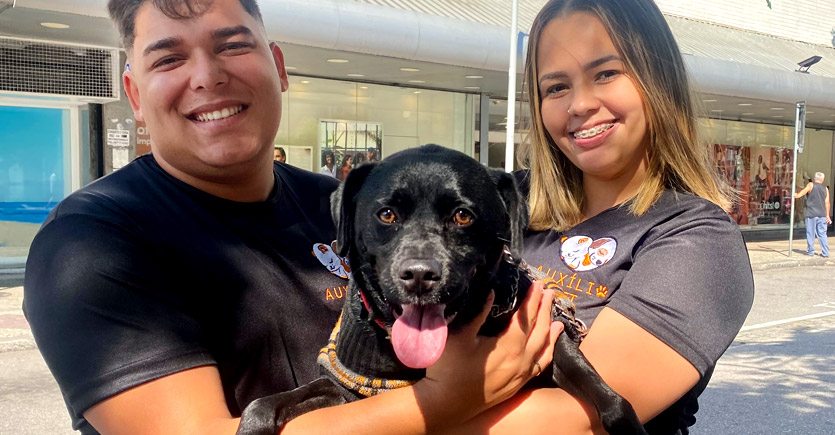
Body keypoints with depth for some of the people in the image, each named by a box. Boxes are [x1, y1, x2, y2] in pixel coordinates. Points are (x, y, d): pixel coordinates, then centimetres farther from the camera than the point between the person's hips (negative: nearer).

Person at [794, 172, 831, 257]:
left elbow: (800, 194, -12)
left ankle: (810, 251, 8)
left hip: (811, 214, -3)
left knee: (810, 234, 4)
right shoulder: (825, 189, 7)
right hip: (822, 215, 3)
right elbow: (827, 203, 6)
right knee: (822, 234, 7)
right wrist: (827, 216, 9)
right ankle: (825, 253, 4)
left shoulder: (811, 185, -2)